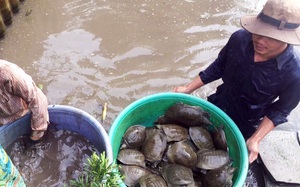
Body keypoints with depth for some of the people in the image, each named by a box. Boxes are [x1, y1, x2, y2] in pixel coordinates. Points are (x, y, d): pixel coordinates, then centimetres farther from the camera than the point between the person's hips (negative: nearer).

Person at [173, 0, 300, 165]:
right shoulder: (240, 38, -25)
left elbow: (280, 109, -17)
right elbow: (219, 67, -8)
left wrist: (255, 139, -26)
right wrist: (188, 88, -11)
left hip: (245, 125, -3)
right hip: (218, 105, 4)